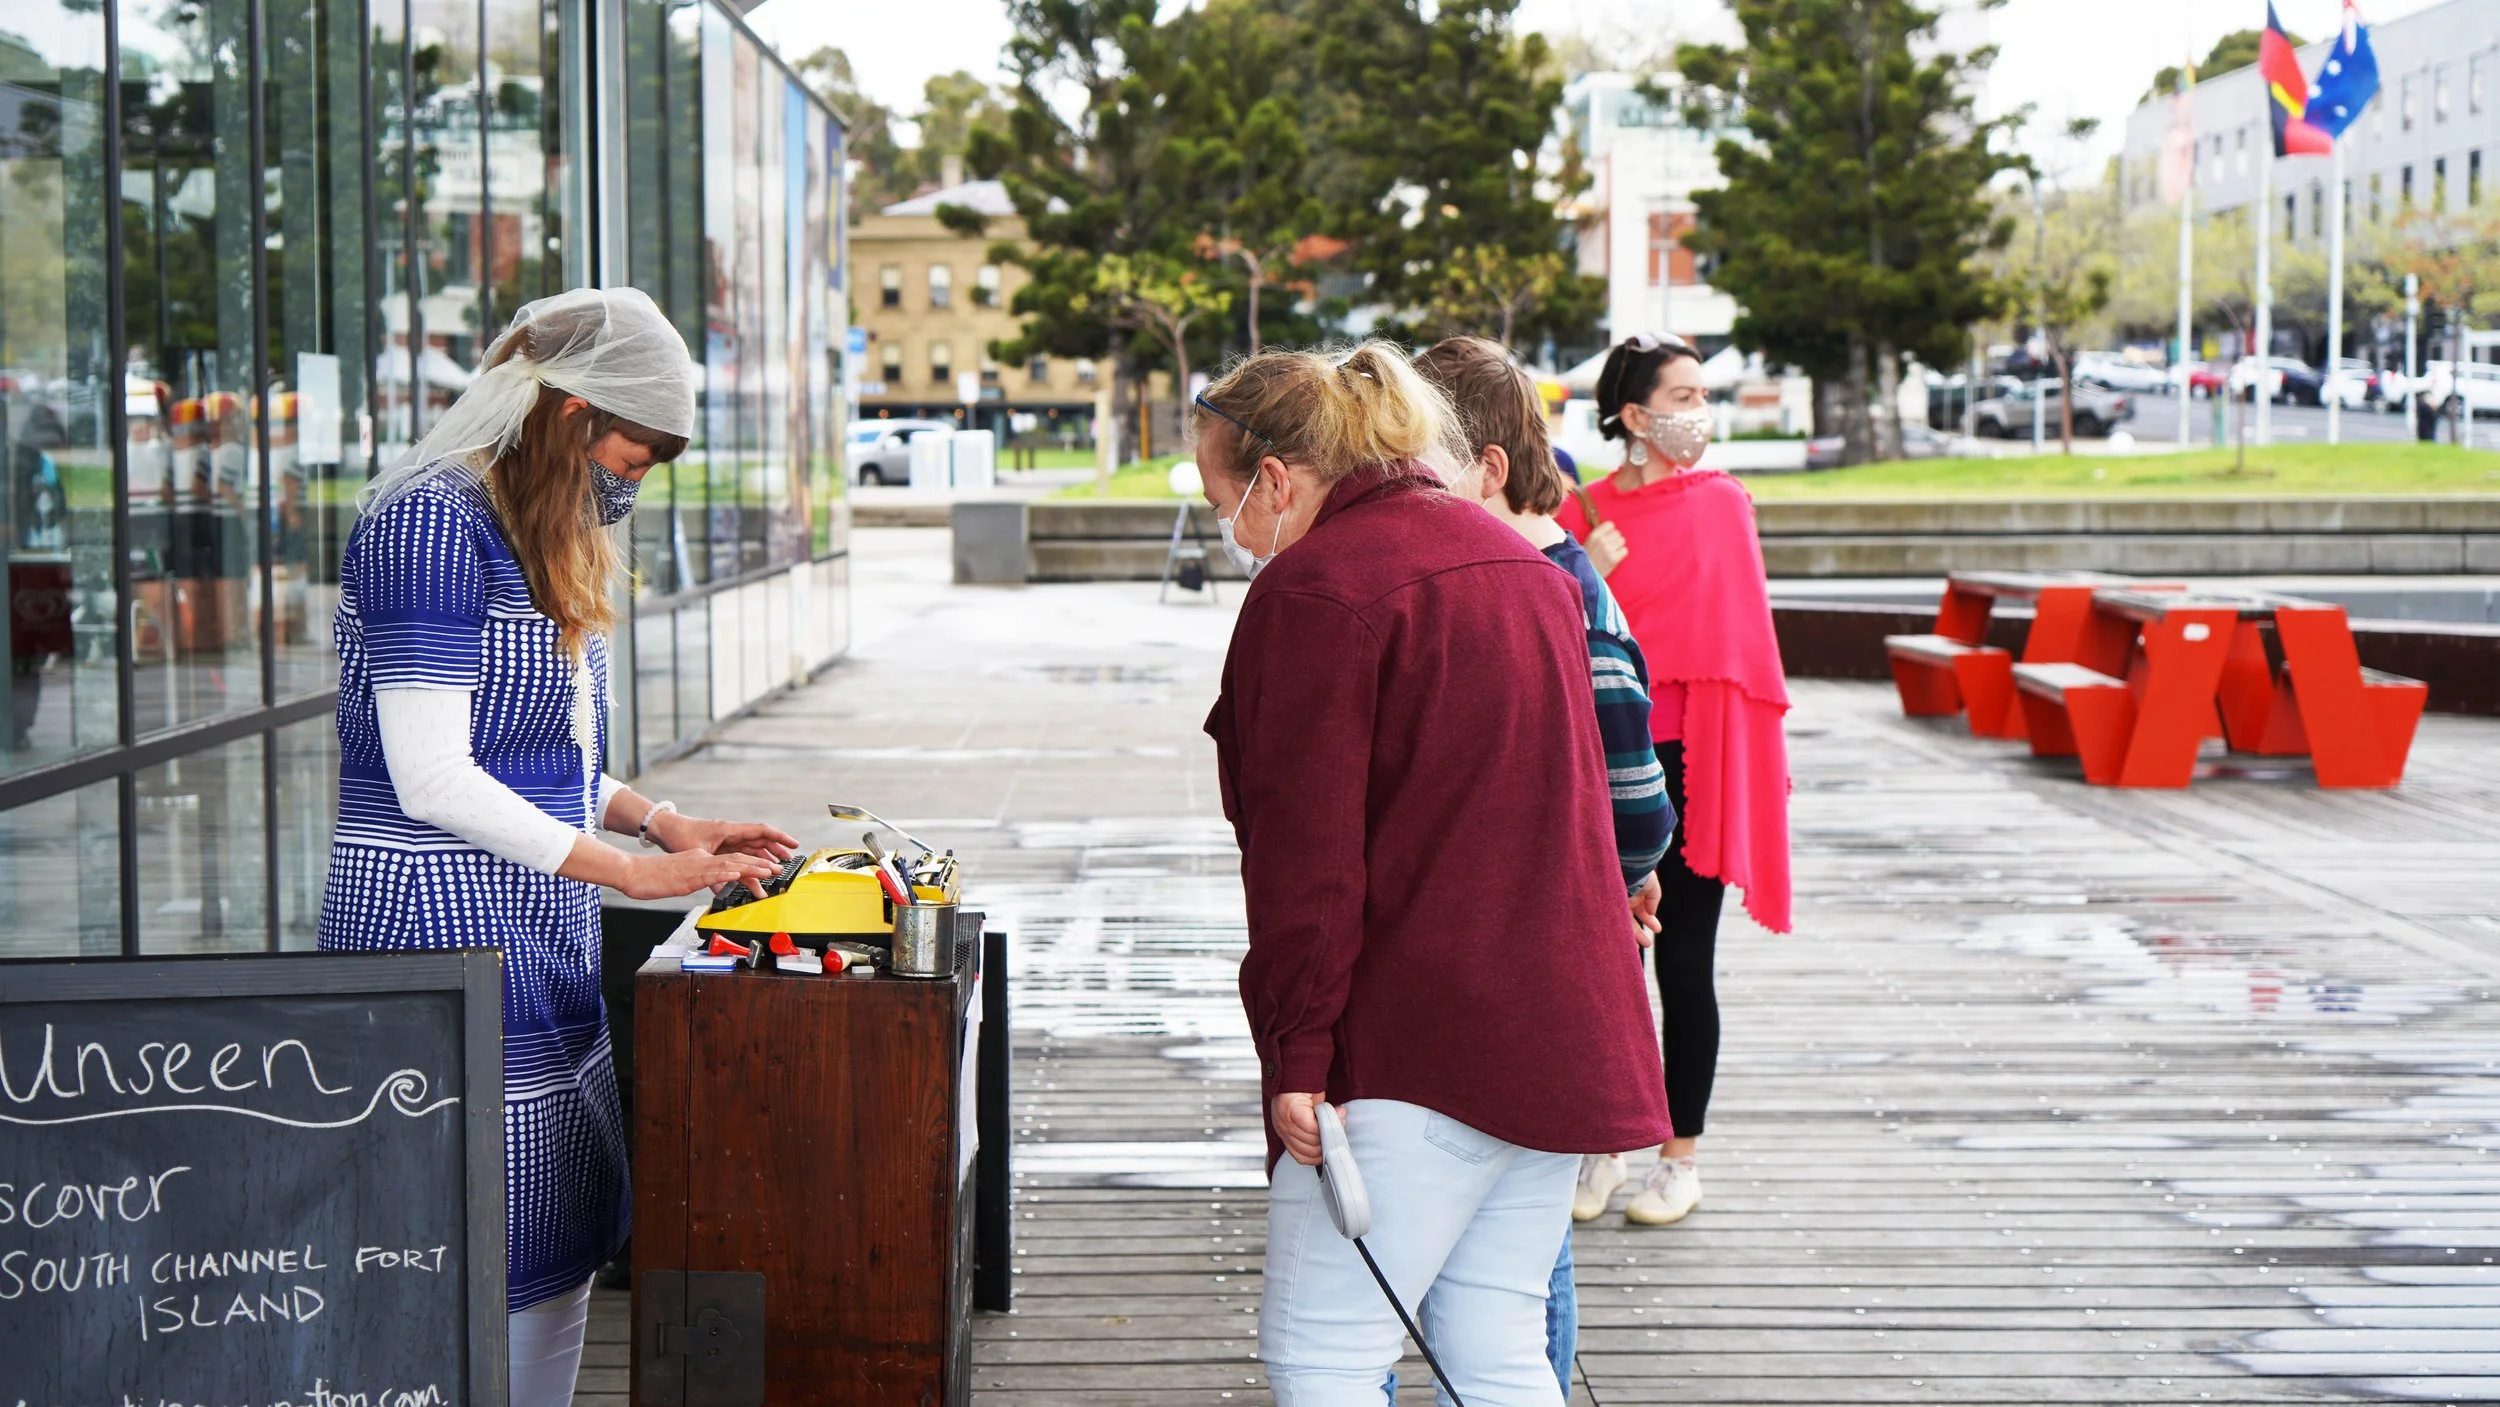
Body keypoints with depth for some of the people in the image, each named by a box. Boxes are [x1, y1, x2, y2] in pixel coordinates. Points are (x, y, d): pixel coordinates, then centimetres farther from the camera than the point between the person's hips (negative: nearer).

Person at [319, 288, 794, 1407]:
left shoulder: (541, 538, 17)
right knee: (499, 1270, -7)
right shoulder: (429, 519, -14)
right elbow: (433, 780, -20)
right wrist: (634, 869, -17)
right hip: (448, 928, -10)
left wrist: (664, 824, 9)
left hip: (539, 940, 10)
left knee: (569, 1250, 11)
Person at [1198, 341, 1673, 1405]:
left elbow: (1306, 852, -16)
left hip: (1420, 1048, -9)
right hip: (1568, 1027, 9)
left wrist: (1295, 1055, -16)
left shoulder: (1315, 588, -10)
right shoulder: (1522, 566, 18)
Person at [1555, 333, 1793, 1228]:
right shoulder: (1585, 513, 5)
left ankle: (1682, 1157, 14)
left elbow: (1741, 635, -1)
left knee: (1683, 961, 3)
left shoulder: (1721, 503, 0)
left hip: (1690, 759, -2)